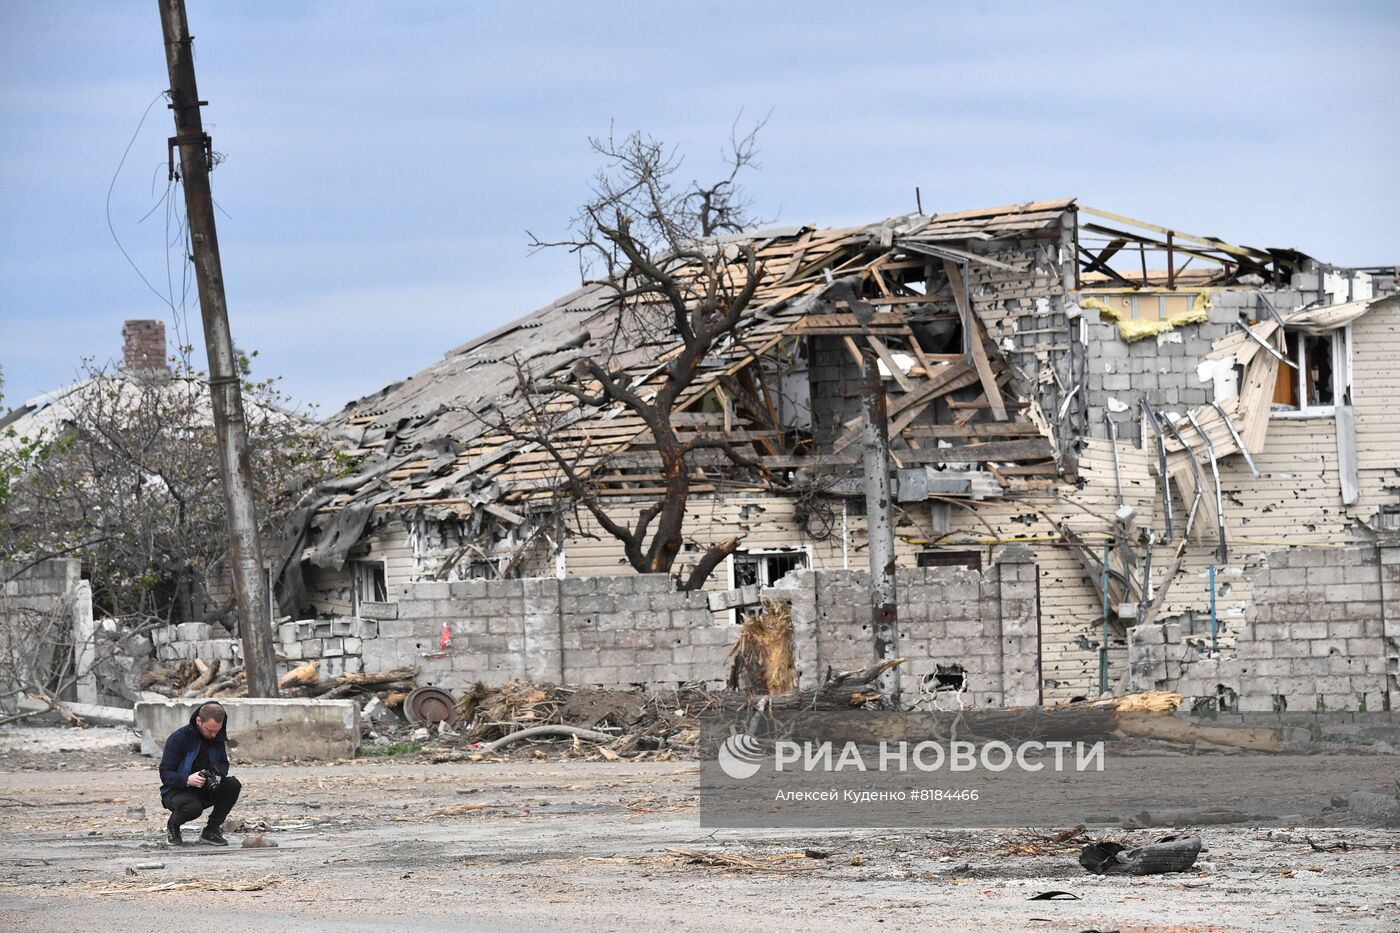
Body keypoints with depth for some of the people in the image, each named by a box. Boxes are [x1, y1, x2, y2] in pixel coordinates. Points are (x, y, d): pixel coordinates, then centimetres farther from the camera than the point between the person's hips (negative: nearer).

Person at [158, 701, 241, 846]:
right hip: (177, 790, -6)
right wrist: (187, 779, -40)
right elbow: (165, 774, -20)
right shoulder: (178, 738, -18)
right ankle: (172, 825, -2)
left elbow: (223, 764, 7)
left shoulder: (218, 738, -1)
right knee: (193, 807, -38)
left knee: (233, 785, -20)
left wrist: (219, 775, -20)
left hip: (205, 792, 6)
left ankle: (211, 830, -6)